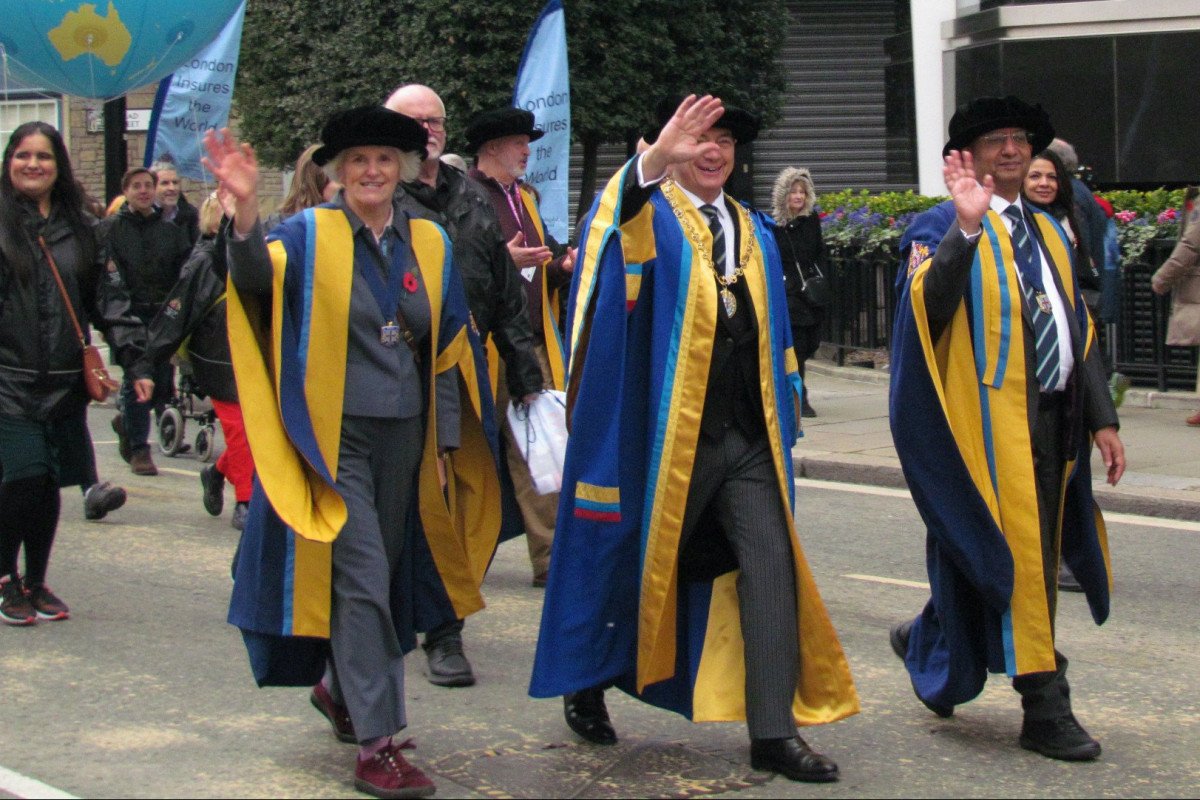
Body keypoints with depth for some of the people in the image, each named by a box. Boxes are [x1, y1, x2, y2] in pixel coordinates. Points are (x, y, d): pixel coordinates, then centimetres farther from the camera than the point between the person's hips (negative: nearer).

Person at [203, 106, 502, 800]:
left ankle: (341, 689, 39)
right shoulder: (310, 235, -4)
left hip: (403, 436, 5)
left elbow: (447, 350, 12)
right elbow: (258, 276, -25)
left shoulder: (429, 244, 8)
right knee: (360, 579, -10)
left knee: (382, 577, 14)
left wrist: (445, 444, 9)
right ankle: (376, 743, -8)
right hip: (332, 436, -5)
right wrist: (246, 210, -43)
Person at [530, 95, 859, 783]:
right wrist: (657, 159, -45)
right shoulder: (648, 217, -1)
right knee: (642, 565, 8)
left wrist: (786, 408, 17)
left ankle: (773, 731, -7)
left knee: (771, 561, -9)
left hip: (749, 437, 4)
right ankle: (588, 683, 33)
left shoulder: (754, 231, 16)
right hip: (670, 435, -4)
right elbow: (621, 216, -26)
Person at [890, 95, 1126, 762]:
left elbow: (1078, 330, 19)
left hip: (1054, 417, 8)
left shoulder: (1049, 233, 19)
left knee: (1036, 555, 15)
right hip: (992, 416, -8)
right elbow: (926, 305, -22)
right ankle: (1045, 710, -3)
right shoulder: (945, 227, -4)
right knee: (1017, 557, -9)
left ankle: (927, 646, 36)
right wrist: (965, 227, -33)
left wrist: (1101, 418, 13)